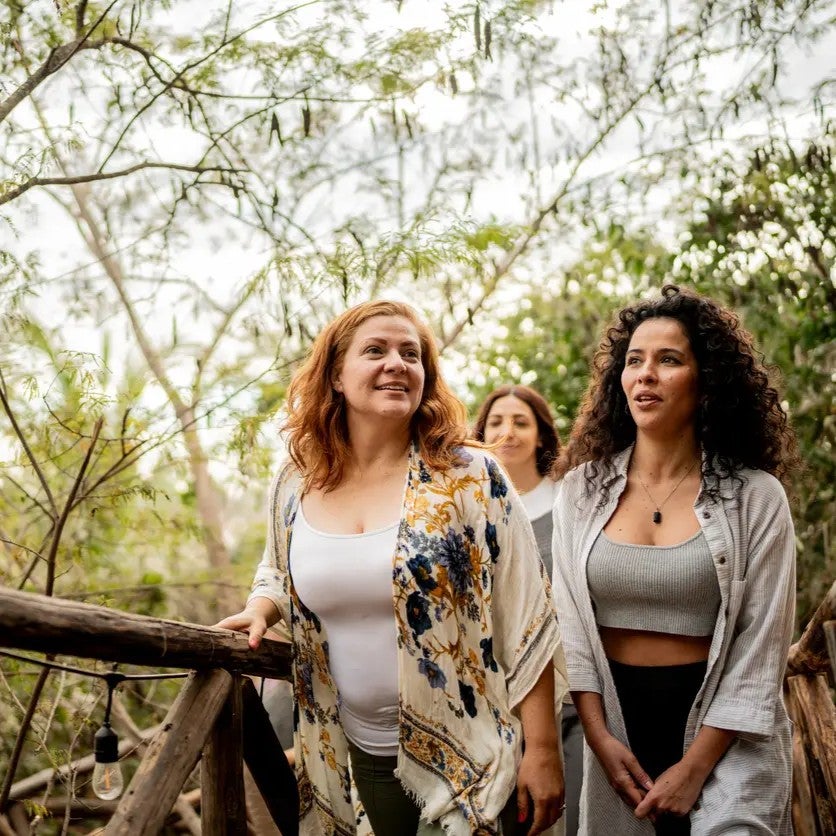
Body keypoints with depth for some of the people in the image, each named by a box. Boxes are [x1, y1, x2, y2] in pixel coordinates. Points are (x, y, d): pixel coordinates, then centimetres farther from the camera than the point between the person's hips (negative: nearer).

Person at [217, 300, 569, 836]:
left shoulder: (470, 478, -13)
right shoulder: (294, 489, -1)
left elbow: (527, 621, -12)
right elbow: (278, 573, 20)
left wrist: (543, 752, -13)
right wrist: (261, 609, -2)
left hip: (472, 753, -4)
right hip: (366, 752, 4)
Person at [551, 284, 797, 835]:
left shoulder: (755, 497, -7)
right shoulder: (582, 488, 0)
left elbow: (760, 648, -9)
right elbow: (569, 623, 0)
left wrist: (694, 767, -14)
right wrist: (600, 737, -9)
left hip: (722, 732, -2)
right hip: (612, 718, 3)